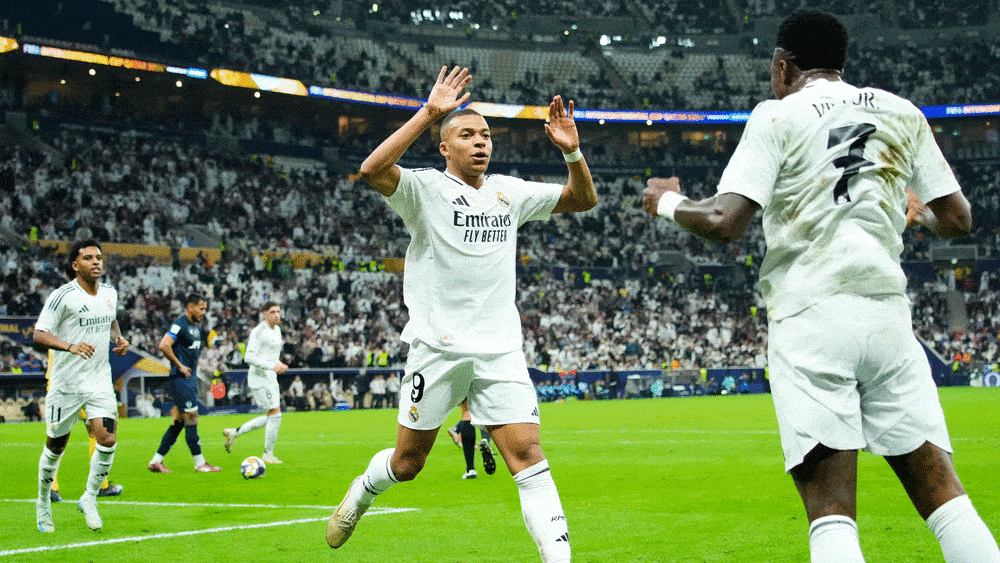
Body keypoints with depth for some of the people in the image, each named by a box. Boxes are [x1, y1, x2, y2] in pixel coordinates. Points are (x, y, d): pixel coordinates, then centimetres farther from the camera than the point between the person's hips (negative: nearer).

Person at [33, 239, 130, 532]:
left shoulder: (110, 293, 7)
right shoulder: (62, 296, -12)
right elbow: (39, 335, -15)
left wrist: (119, 339, 8)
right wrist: (70, 346, -31)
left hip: (100, 381, 4)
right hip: (66, 383, -4)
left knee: (107, 438, -13)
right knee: (56, 446, 6)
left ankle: (89, 499, 5)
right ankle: (43, 503, 29)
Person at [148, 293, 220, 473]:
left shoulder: (197, 326, 16)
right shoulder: (180, 325, -12)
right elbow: (164, 345, -23)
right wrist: (179, 365, -19)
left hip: (191, 378, 9)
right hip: (181, 378, -9)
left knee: (179, 422, 8)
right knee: (191, 418, -8)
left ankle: (156, 461, 12)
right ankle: (199, 463, -4)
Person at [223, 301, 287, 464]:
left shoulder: (277, 330, 14)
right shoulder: (258, 332, -14)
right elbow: (249, 357, -20)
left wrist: (279, 365, 8)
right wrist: (273, 366, -24)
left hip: (270, 377, 9)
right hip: (259, 377, -9)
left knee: (271, 418, 10)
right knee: (276, 414, -11)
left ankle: (233, 433, 19)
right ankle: (268, 455, -1)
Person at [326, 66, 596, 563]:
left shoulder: (509, 191, 13)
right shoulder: (425, 188, -3)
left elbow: (583, 200, 17)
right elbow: (372, 170, -23)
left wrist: (572, 152, -2)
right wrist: (428, 113, -25)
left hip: (500, 349, 3)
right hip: (437, 346, -3)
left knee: (526, 453, -11)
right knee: (408, 461, 8)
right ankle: (361, 493, 41)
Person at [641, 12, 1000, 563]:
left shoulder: (778, 115, 2)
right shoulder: (903, 114, 15)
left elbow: (724, 222, -8)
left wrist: (667, 201, 12)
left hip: (811, 317, -4)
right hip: (888, 312, 4)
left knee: (831, 512, -9)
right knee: (941, 491, 5)